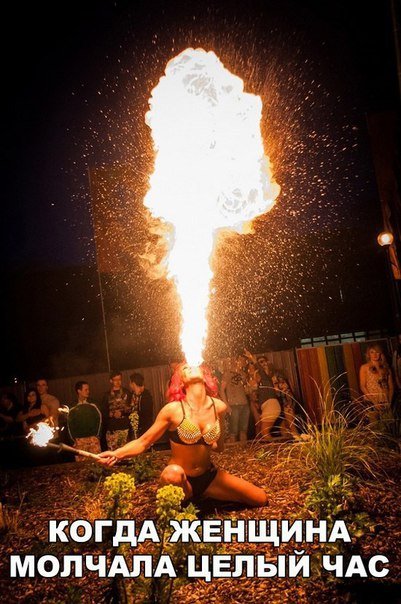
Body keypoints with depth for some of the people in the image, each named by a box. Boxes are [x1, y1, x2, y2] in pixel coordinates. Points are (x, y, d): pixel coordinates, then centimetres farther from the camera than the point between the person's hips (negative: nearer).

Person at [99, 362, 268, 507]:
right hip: (178, 480, -5)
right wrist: (116, 454, -30)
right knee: (173, 472, -41)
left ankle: (205, 498, 18)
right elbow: (143, 442, -14)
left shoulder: (219, 407, -6)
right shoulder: (173, 409, -17)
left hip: (209, 477, 5)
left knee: (261, 499, 4)